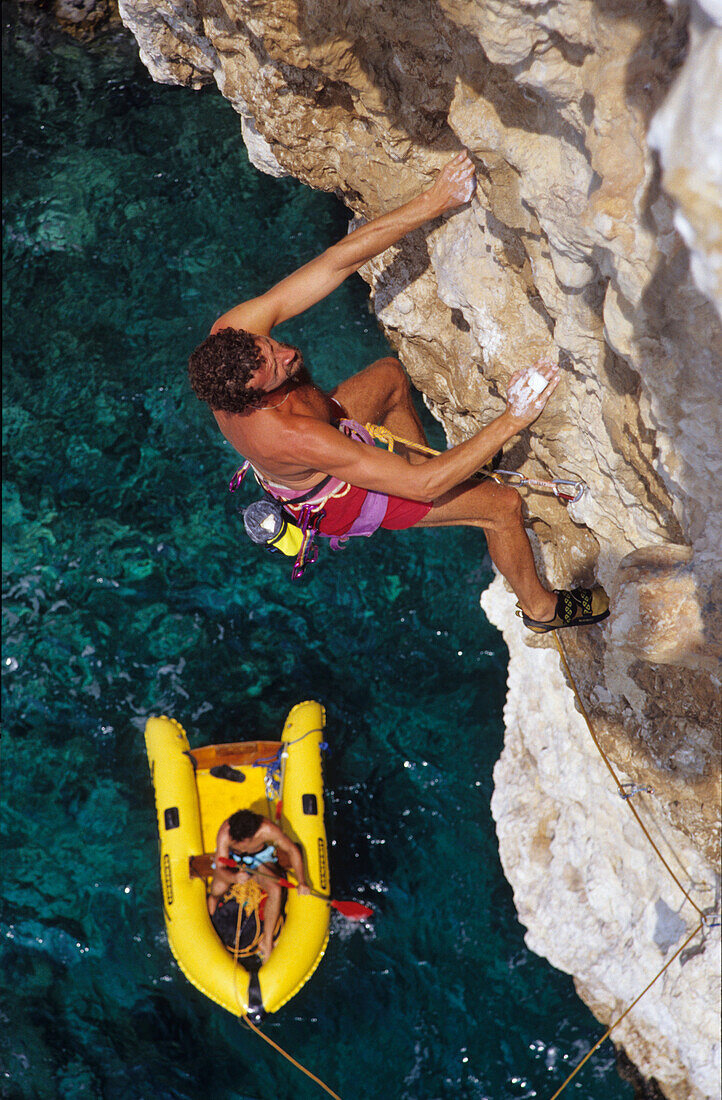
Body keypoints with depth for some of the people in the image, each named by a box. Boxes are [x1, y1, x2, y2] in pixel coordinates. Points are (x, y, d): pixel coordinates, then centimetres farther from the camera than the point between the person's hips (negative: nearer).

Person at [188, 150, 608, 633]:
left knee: (390, 372, 26)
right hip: (336, 501, -6)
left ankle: (421, 458, 46)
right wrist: (513, 420, -39)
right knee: (504, 503, -2)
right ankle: (540, 607, 26)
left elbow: (338, 261, -29)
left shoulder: (232, 336, -32)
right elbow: (422, 486, -40)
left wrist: (430, 204, -35)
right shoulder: (292, 437, -47)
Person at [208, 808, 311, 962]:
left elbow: (292, 850, -20)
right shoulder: (224, 834, -35)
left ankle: (267, 942, -12)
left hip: (259, 860, 0)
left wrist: (302, 882, -26)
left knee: (275, 890, -26)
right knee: (216, 892, -24)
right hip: (232, 859, 0)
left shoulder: (267, 829, -35)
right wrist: (234, 878, -55)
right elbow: (220, 869, -32)